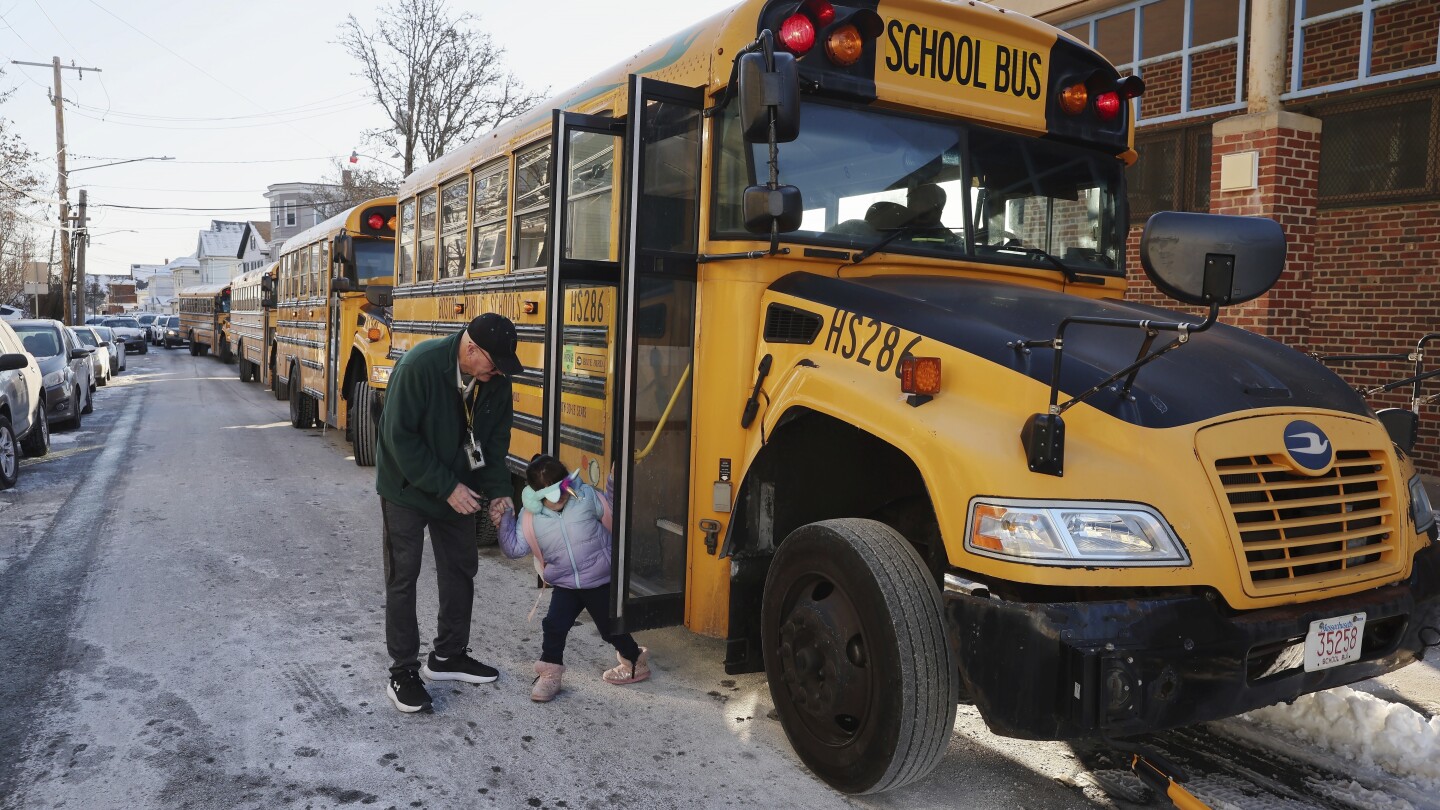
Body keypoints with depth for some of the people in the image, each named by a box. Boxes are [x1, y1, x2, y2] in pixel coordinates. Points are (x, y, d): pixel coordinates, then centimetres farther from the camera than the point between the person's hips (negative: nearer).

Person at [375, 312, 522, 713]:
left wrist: (498, 491, -10)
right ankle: (403, 671, 13)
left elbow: (496, 438, 0)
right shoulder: (419, 366, -29)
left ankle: (447, 655, 29)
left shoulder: (496, 379, -12)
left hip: (457, 487, 6)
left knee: (461, 568, 12)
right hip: (407, 485, -6)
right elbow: (400, 438, -26)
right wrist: (447, 487, -26)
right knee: (403, 575, 1)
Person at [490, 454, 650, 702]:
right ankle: (549, 674, 14)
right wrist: (503, 521, -16)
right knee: (554, 626, -8)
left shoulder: (586, 496, -13)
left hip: (600, 582, -2)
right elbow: (515, 549, -4)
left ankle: (635, 662, 36)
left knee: (610, 627, 10)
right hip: (565, 586, 2)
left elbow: (611, 509, 0)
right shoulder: (530, 517, -8)